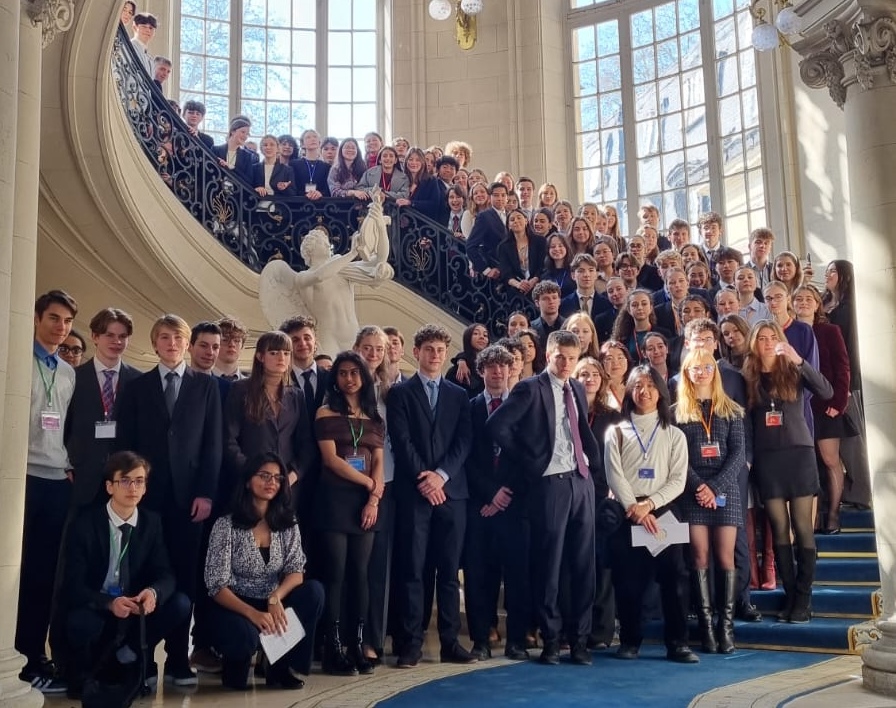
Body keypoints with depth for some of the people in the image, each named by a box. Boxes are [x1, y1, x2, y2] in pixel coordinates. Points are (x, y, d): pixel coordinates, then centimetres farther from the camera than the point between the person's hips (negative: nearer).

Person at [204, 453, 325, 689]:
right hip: (234, 608, -4)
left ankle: (283, 667, -8)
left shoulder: (288, 523, 4)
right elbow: (217, 585, -15)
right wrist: (253, 613, -31)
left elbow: (296, 572, -6)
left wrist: (275, 598, -29)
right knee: (245, 634, -38)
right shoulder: (226, 525, -9)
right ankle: (234, 668, 2)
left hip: (273, 606, 4)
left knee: (314, 591, -23)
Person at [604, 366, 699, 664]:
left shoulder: (674, 435, 10)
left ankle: (677, 643, 4)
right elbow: (614, 476, -2)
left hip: (661, 512, 1)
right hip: (625, 514, 0)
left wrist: (649, 504, -13)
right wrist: (633, 508, -14)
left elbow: (678, 479, 1)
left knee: (671, 577, -3)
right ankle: (629, 641, 12)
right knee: (627, 580, 1)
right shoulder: (616, 432, 8)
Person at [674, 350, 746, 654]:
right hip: (692, 493, -1)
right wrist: (699, 486, -13)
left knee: (725, 557, -3)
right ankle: (705, 624, 2)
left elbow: (739, 453, 2)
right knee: (699, 558, -2)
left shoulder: (731, 410, 10)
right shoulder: (677, 412, 8)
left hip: (725, 490, 1)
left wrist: (715, 486, -10)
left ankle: (726, 624, 1)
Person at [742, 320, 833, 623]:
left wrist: (798, 360, -21)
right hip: (766, 459, 1)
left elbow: (827, 393, -14)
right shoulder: (748, 377, 6)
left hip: (798, 453, -1)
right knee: (780, 529, 4)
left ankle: (804, 597, 4)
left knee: (802, 528, -2)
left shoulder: (793, 371, 3)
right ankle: (789, 595, 11)